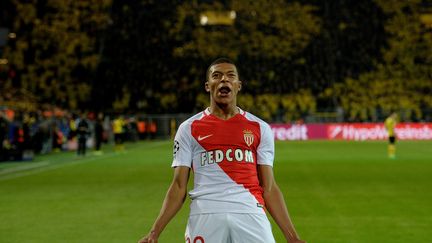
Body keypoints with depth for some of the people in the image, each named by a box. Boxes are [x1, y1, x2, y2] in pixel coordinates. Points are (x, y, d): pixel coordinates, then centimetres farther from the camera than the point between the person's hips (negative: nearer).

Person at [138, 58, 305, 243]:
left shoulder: (260, 128, 14)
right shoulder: (188, 128, 11)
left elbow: (269, 188, 12)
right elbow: (178, 187, 8)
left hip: (250, 214, 1)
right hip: (205, 215, -1)